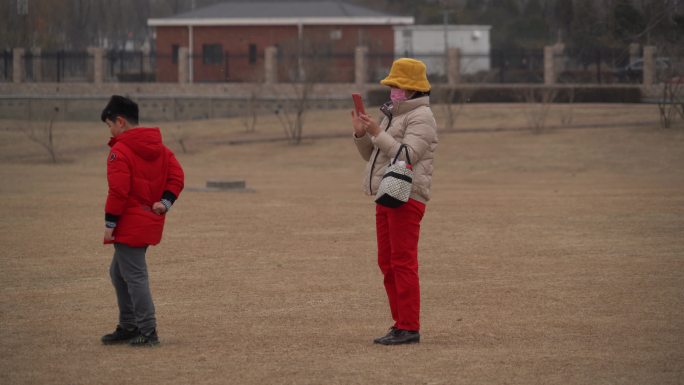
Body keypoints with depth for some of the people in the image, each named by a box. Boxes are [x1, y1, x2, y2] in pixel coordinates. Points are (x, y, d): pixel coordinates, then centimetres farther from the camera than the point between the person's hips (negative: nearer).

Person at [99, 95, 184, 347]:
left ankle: (147, 331, -5)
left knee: (134, 276, -5)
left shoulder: (120, 151, -14)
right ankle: (128, 327, 24)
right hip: (150, 222, 9)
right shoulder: (159, 148, 12)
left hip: (130, 224, -9)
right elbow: (176, 175, 8)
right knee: (118, 272, 20)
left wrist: (110, 223, -13)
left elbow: (118, 191, -19)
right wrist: (166, 201, -1)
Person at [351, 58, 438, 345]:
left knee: (403, 263, -11)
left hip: (406, 198, -10)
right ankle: (401, 324, 16)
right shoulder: (393, 116, 20)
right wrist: (361, 134, 3)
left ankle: (409, 328, -10)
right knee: (387, 264, 11)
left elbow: (407, 155, -21)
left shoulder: (420, 117, -9)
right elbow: (371, 155, 21)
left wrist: (378, 134, -19)